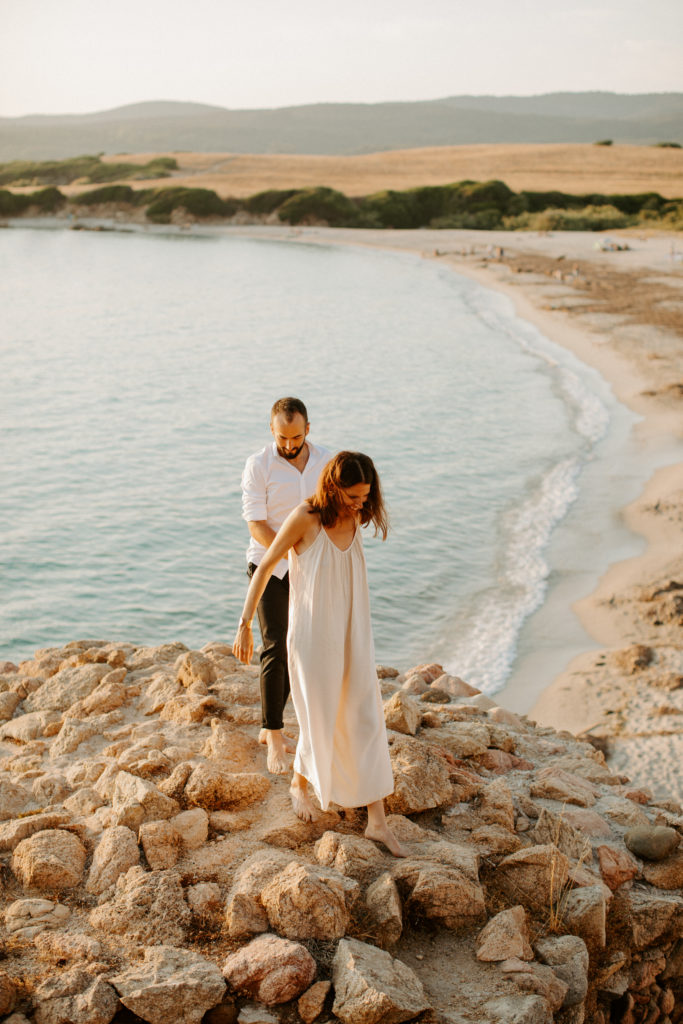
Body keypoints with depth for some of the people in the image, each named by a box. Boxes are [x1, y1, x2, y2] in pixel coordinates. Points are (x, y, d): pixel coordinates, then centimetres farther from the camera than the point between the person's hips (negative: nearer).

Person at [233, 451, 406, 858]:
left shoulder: (356, 519, -1)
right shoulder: (305, 518, -17)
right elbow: (264, 568, -10)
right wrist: (245, 626, -9)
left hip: (351, 636, 5)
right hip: (312, 635, -5)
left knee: (367, 720, 3)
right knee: (320, 721, 7)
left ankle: (377, 820, 11)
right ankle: (301, 784, 40)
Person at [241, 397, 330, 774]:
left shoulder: (324, 461, 0)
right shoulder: (258, 465, -12)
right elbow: (256, 525, -15)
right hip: (270, 568, -4)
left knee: (294, 650, 10)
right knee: (275, 648, -11)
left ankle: (270, 728, 24)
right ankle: (276, 739, -3)